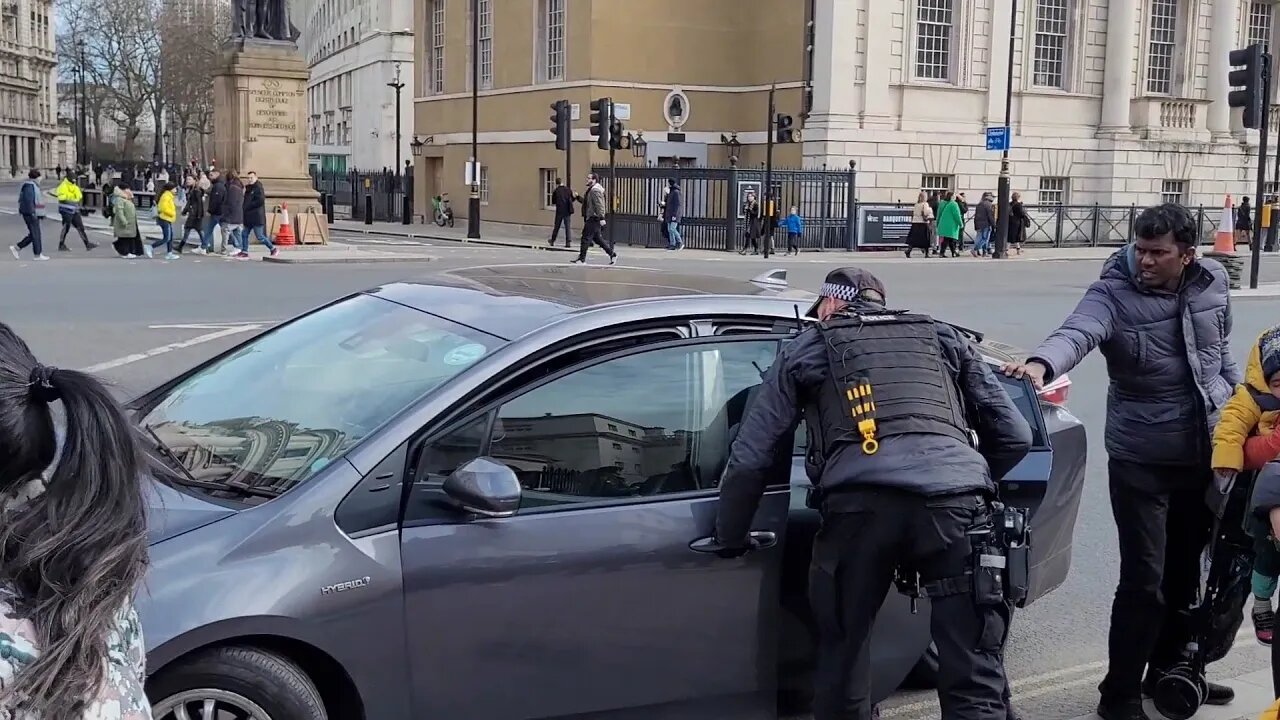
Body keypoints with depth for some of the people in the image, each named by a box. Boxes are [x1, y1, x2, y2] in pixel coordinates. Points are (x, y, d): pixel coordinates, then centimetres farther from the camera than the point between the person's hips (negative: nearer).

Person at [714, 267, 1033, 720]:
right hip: (955, 502, 2)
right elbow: (1015, 436, 29)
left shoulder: (806, 349, 26)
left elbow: (750, 460, 20)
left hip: (861, 505, -1)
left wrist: (730, 539, 33)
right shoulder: (944, 338, 32)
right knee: (976, 681, 3)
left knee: (842, 656, 18)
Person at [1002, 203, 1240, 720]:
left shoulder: (1213, 283, -1)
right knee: (1143, 580, -6)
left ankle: (1168, 670, 40)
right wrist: (1042, 363, -58)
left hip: (1207, 451, 5)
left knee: (1186, 570, 19)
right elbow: (1078, 331, -38)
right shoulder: (1114, 292, -17)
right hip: (1142, 459, -5)